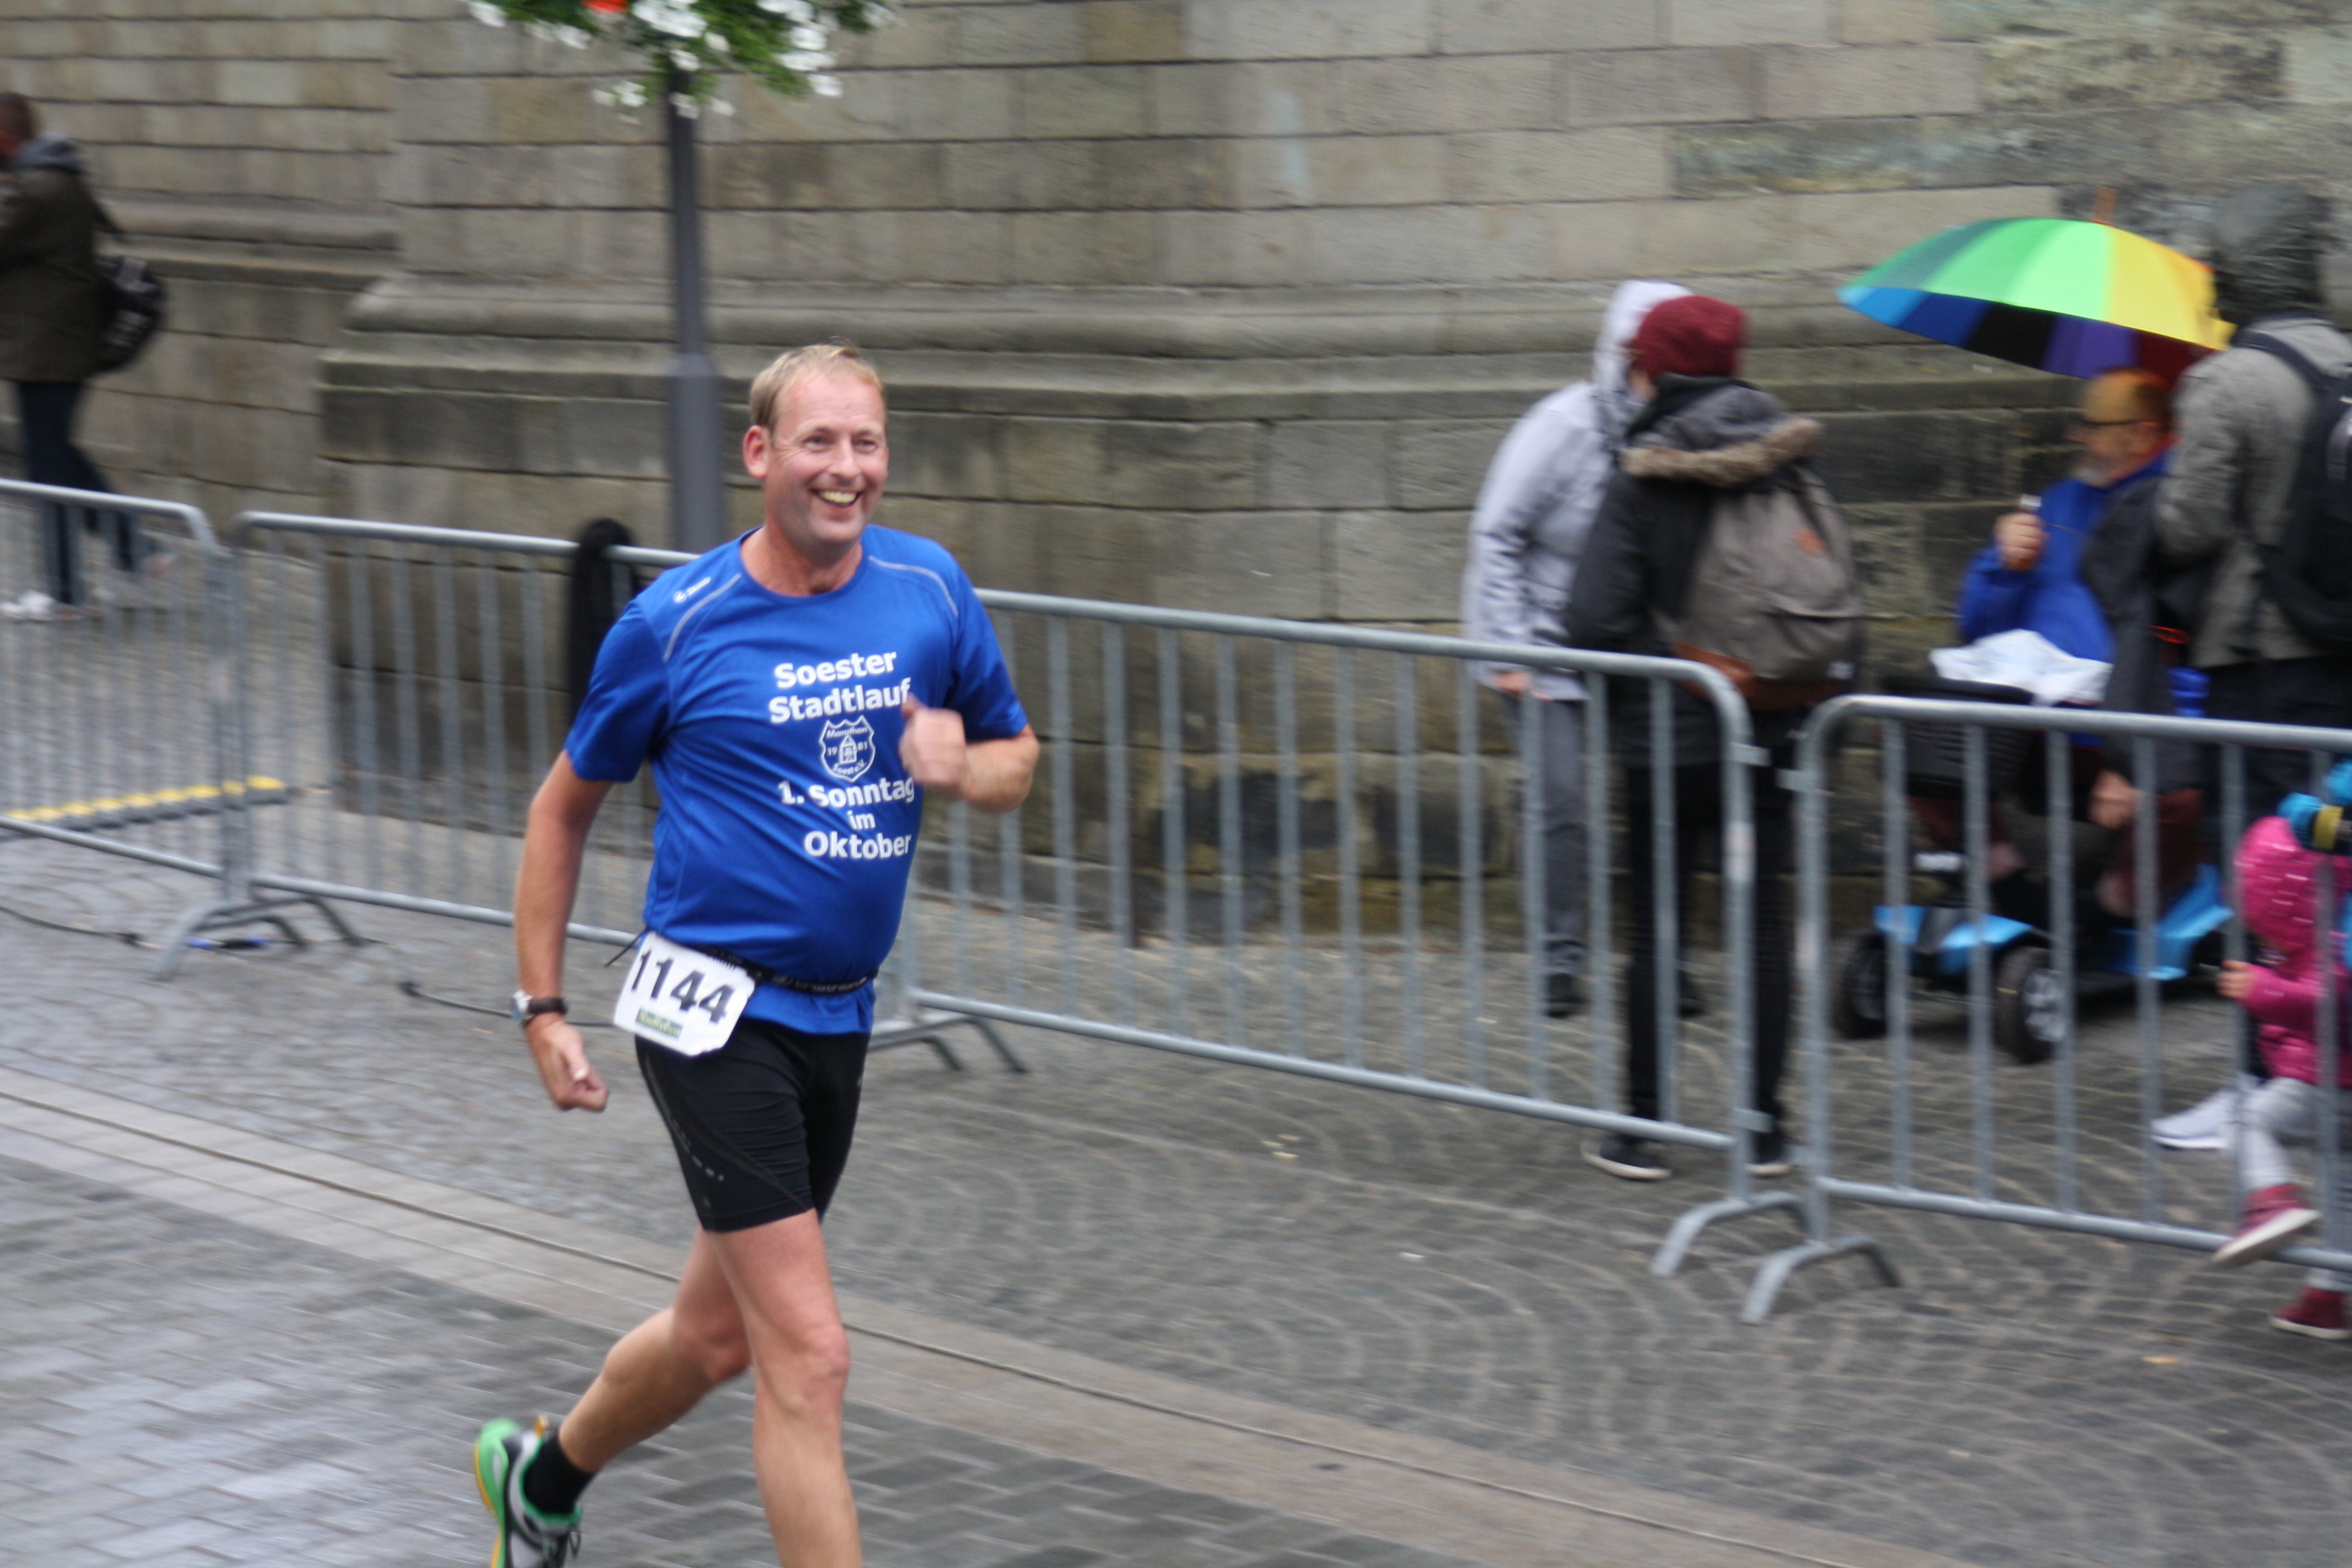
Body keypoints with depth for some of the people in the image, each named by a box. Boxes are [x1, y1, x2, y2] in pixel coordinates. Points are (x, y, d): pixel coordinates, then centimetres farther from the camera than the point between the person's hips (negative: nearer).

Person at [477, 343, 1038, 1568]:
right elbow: (564, 806, 4)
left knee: (717, 1331, 20)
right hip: (714, 1014, -6)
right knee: (808, 1357, -13)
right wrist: (542, 1008, 2)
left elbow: (1016, 755, 14)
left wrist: (962, 768, -10)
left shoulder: (931, 590, 2)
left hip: (837, 1017, 6)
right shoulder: (674, 624, -8)